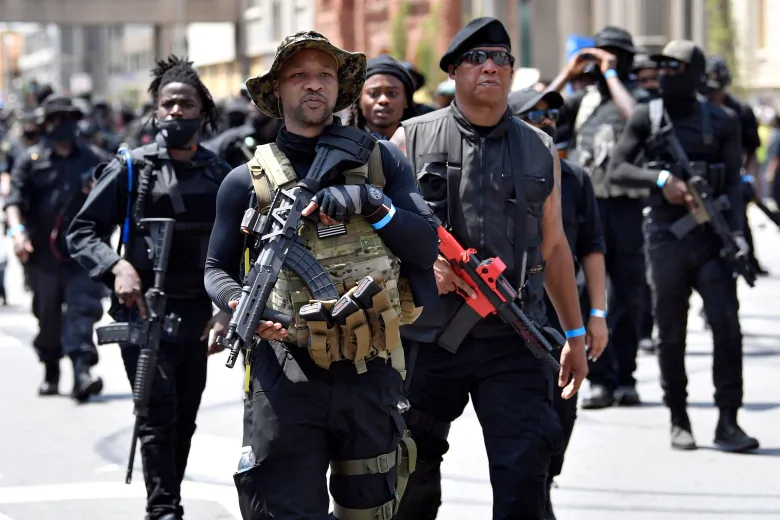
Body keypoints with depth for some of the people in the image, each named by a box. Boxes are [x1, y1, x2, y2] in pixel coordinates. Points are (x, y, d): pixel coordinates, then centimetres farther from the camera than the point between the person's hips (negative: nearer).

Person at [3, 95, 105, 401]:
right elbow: (14, 200, -4)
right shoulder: (30, 160, 5)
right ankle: (50, 373, 22)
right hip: (42, 253, -1)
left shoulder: (89, 161, 13)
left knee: (82, 307, -14)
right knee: (47, 315, 7)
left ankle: (82, 371, -23)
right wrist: (17, 231, -20)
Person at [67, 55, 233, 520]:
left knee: (184, 422, 12)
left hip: (197, 316, 4)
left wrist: (227, 310, -1)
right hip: (142, 311, -4)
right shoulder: (130, 169, -1)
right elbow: (82, 232, -1)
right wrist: (117, 266, -18)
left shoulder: (221, 177, 7)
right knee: (159, 411, -17)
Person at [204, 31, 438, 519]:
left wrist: (372, 204, -15)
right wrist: (241, 305, -11)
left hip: (371, 374, 2)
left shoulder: (382, 160, 7)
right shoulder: (248, 181, 4)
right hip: (285, 381, -2)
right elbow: (217, 268, 11)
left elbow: (426, 247, 1)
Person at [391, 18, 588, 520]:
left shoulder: (541, 150, 12)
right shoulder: (412, 140, 4)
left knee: (525, 469, -11)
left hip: (514, 340, 1)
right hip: (428, 335, 0)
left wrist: (576, 333, 17)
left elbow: (554, 248, 18)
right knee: (414, 468, 11)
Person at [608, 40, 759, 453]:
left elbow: (733, 182, 2)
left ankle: (728, 423, -7)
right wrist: (660, 179, -15)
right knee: (671, 335, 5)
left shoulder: (721, 121, 5)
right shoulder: (646, 117, 6)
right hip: (666, 236, 0)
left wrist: (736, 231, -11)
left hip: (712, 235, 0)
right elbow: (616, 169, 2)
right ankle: (679, 421, 17)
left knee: (727, 325, -11)